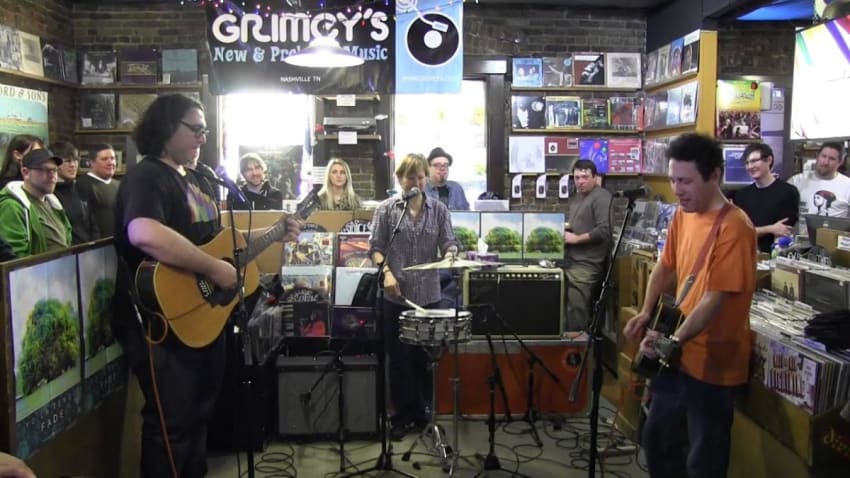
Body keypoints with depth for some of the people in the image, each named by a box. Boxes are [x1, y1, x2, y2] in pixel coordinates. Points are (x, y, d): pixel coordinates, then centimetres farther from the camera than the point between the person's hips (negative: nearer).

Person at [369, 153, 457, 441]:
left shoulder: (438, 209, 5)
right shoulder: (386, 209, 1)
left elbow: (449, 243, 1)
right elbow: (375, 247, 0)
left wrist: (449, 254, -21)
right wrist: (386, 272, -16)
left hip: (428, 295, 2)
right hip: (396, 295, -1)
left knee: (425, 357, 11)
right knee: (399, 357, 6)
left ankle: (423, 412, 26)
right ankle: (403, 416, 18)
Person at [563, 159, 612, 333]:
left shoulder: (601, 197, -7)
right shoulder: (575, 198, 22)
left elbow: (604, 231, -17)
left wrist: (576, 239, -13)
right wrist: (561, 233, 12)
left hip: (586, 265, -9)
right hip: (570, 261, 9)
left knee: (576, 311, -9)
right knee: (567, 308, 8)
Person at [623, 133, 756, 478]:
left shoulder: (734, 228, -23)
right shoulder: (683, 214, 3)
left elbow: (714, 299, -26)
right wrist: (646, 313, 3)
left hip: (712, 362, -8)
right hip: (679, 356, 8)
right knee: (657, 439, 22)